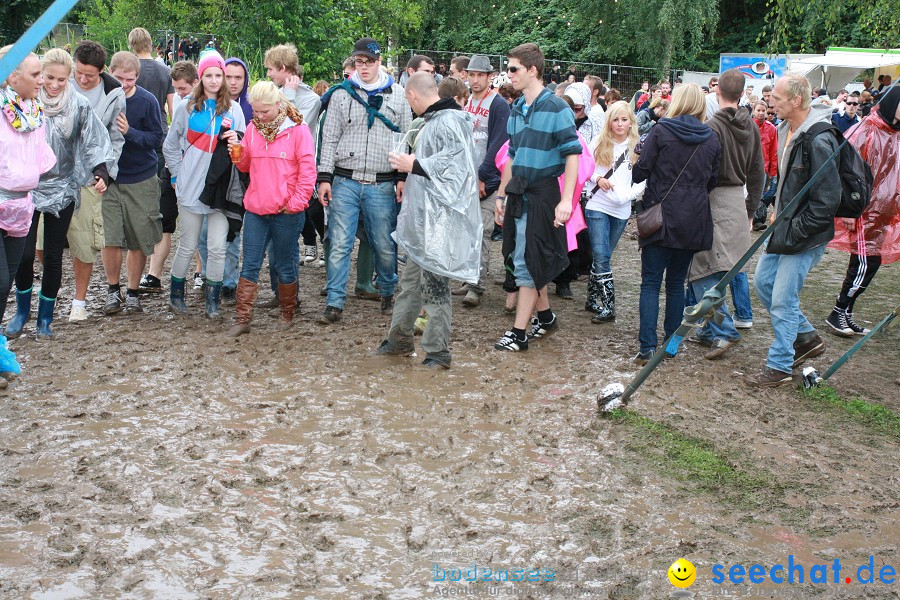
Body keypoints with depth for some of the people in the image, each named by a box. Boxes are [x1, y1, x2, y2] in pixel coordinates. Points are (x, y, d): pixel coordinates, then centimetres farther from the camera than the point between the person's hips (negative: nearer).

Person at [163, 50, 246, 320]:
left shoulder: (233, 108, 7)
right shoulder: (187, 107, 4)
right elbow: (170, 146, 13)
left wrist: (237, 142, -11)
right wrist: (177, 175, 7)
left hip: (223, 188, 1)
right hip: (192, 187, 0)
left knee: (218, 247, -2)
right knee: (188, 245, 6)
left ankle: (213, 301, 9)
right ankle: (176, 294, 23)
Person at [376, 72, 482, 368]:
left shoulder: (449, 122, -16)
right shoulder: (433, 121, 17)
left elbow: (455, 164, -25)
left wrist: (414, 165, -18)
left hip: (440, 218, -10)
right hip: (423, 216, 10)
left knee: (434, 283, -4)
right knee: (412, 278, 18)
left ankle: (438, 352, 5)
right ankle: (399, 338, 30)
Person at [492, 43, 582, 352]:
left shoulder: (556, 108, -10)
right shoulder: (516, 109, 12)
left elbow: (572, 154, -13)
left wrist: (566, 200, -19)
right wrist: (501, 195, 17)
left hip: (543, 194, -7)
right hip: (519, 195, 7)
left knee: (528, 263, -5)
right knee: (528, 260, 14)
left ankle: (519, 332, 1)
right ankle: (545, 317, 30)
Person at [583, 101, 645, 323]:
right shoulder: (599, 142, 1)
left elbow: (643, 180, 4)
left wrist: (629, 194, -13)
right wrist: (597, 179, -11)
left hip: (621, 210, 2)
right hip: (598, 206, -2)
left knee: (602, 256, 12)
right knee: (601, 257, -9)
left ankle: (593, 299, 25)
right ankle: (608, 307, -8)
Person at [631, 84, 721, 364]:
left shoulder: (661, 131, -7)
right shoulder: (712, 139, 5)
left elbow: (641, 170, -8)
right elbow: (713, 180, 10)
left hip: (662, 217, -4)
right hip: (694, 221, 4)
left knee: (651, 282, 0)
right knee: (677, 282, 13)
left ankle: (648, 346, -9)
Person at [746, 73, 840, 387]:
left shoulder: (818, 141, -25)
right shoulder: (787, 130, 4)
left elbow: (827, 201, -24)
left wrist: (794, 233, -19)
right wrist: (778, 213, 12)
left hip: (805, 237, -10)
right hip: (784, 227, 10)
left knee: (782, 300, -2)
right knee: (763, 282, 18)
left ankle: (779, 367, 13)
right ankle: (806, 336, 34)